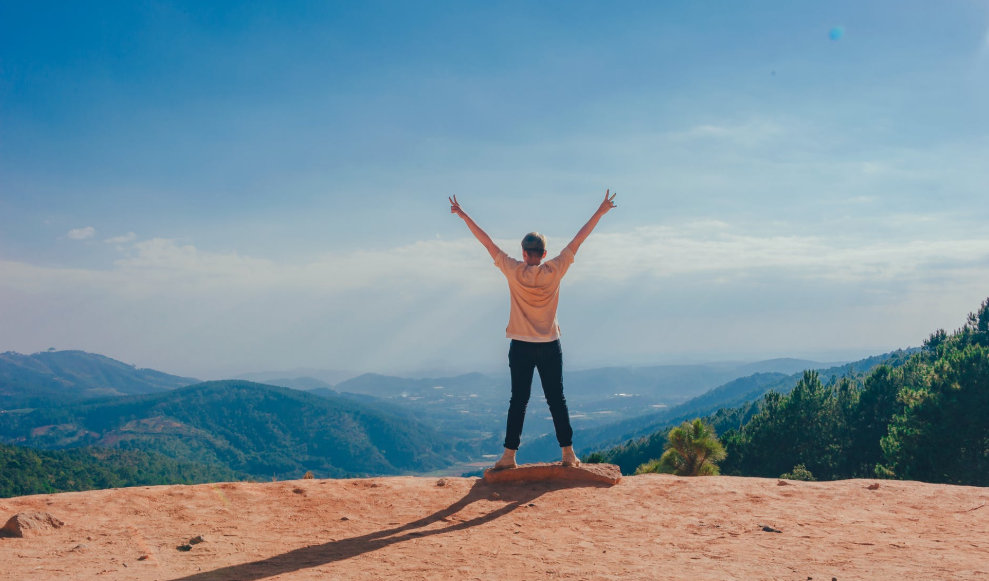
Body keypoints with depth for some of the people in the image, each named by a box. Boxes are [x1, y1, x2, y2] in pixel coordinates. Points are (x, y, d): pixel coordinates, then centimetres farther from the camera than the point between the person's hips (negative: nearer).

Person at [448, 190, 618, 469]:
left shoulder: (514, 271, -8)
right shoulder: (555, 271, -6)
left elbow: (487, 242, -2)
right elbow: (578, 240, 0)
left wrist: (463, 215, 4)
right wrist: (600, 212, 7)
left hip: (521, 346, 0)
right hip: (550, 346, 1)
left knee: (518, 401, 4)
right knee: (557, 399, 5)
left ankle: (509, 454, 5)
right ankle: (568, 453, 7)